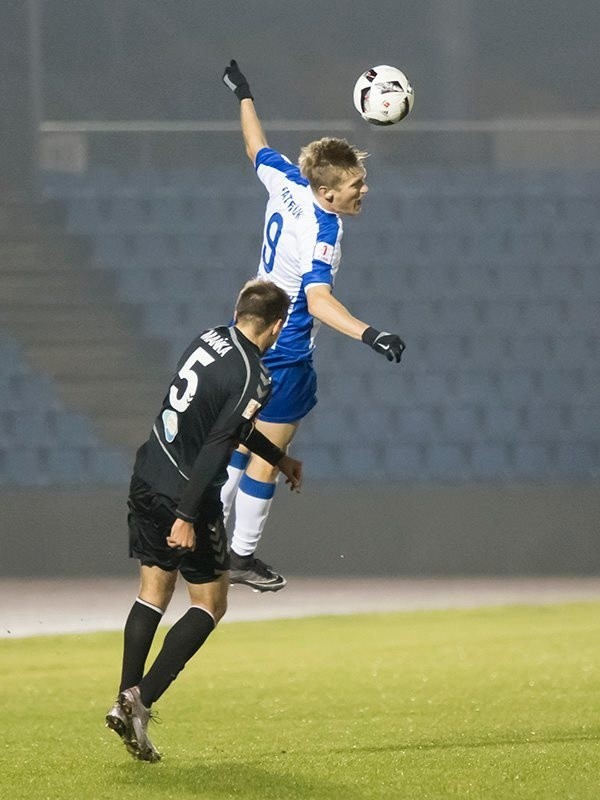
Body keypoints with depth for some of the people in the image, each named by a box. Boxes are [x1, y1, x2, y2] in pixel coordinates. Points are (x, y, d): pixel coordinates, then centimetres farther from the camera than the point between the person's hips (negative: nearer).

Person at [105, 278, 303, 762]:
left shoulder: (210, 341, 9)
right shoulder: (254, 378, -16)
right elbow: (215, 446, -23)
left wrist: (278, 459, 33)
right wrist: (187, 517, -24)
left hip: (147, 481, 7)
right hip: (186, 494, -7)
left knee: (153, 592, 16)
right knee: (210, 605, 5)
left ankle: (126, 700, 9)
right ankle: (142, 700, -8)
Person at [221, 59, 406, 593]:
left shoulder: (286, 182, -6)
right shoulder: (322, 233, -28)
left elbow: (257, 148, 14)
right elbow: (319, 301, -42)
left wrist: (244, 95, 31)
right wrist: (369, 335, -54)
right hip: (284, 356, -9)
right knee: (267, 454, 3)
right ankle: (243, 558, 12)